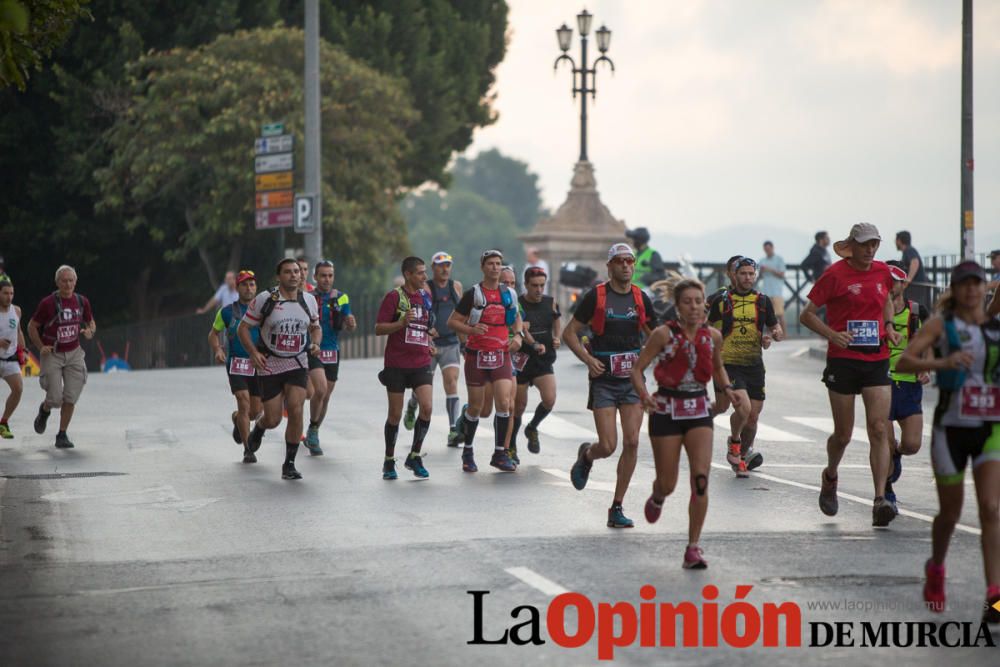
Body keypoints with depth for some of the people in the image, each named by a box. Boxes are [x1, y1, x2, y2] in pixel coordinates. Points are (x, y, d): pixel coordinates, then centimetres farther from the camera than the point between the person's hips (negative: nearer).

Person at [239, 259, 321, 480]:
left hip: (298, 364, 2)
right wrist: (253, 352, -15)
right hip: (270, 365, -2)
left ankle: (289, 464, -3)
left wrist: (315, 343, -3)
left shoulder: (308, 301, 2)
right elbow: (243, 328, -3)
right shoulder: (265, 299, -10)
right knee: (273, 419, 0)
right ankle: (259, 428, 40)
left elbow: (315, 326, 18)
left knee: (295, 410, -16)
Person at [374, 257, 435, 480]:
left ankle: (414, 457, 3)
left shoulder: (425, 297, 12)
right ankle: (389, 461, 17)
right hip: (397, 364, -4)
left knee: (427, 407, -12)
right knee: (395, 414, 2)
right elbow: (378, 329, -9)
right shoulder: (394, 297, -6)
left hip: (421, 363, 4)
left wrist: (428, 344, 13)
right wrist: (401, 323, -23)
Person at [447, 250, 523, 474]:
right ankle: (467, 452, 23)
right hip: (477, 355, -3)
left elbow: (516, 318, 24)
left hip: (501, 356, 3)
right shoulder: (472, 294, -4)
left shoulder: (509, 294, 8)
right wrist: (471, 329, -20)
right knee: (476, 407, 3)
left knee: (504, 404, -10)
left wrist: (518, 335, 5)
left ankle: (500, 454, 1)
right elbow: (452, 321, -2)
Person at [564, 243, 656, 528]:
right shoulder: (596, 296, -5)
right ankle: (586, 456, 29)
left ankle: (617, 507, 5)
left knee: (631, 443, -5)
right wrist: (588, 359, -13)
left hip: (633, 379, 3)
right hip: (604, 380, -3)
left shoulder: (641, 298, 6)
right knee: (607, 446, -9)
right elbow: (570, 333, 0)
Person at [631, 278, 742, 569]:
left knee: (701, 480, -14)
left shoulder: (712, 336, 1)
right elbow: (637, 368, -8)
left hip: (699, 411, 2)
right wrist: (644, 394, -25)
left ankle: (693, 547, -7)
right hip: (667, 411, -2)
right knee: (668, 484, 6)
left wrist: (728, 389, 1)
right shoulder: (664, 334, -10)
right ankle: (657, 497, 46)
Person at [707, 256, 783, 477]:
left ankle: (743, 454, 28)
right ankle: (735, 442, 6)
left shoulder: (763, 301, 8)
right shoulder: (722, 301, 3)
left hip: (754, 365, 3)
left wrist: (773, 335, -8)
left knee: (753, 416, 4)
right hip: (728, 364, -3)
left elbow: (777, 330, 14)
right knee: (743, 407, -22)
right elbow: (709, 329, 15)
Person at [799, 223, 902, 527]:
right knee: (843, 434, 5)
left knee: (879, 430, -11)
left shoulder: (883, 272, 8)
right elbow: (807, 315, -2)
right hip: (843, 361, -3)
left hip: (877, 361, 3)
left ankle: (880, 500, -16)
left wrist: (889, 326, 11)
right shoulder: (835, 274, -6)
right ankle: (830, 478, 37)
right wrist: (832, 334, -18)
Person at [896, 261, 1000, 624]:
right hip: (951, 428, -2)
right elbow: (903, 363, -15)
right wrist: (943, 362, -30)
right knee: (950, 512, 10)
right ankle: (935, 570, 40)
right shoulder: (941, 324, -3)